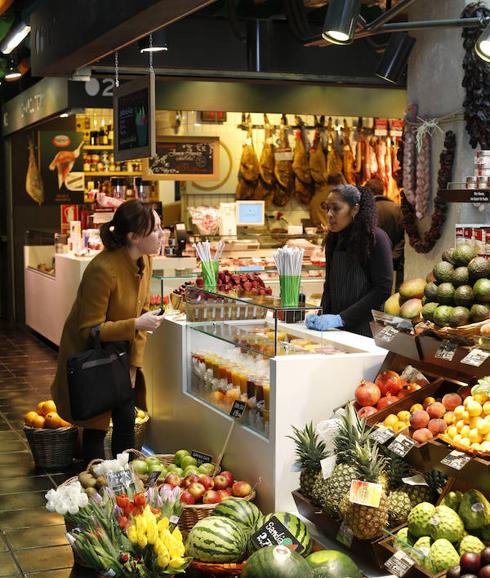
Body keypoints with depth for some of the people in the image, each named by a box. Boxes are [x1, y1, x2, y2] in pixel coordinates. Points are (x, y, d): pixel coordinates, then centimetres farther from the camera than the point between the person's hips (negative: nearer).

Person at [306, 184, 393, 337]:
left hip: (365, 331, -5)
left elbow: (383, 289, -16)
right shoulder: (334, 240, 7)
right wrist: (321, 316, -7)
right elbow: (329, 285, 12)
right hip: (336, 330, 5)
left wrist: (341, 318, -20)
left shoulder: (376, 238, -10)